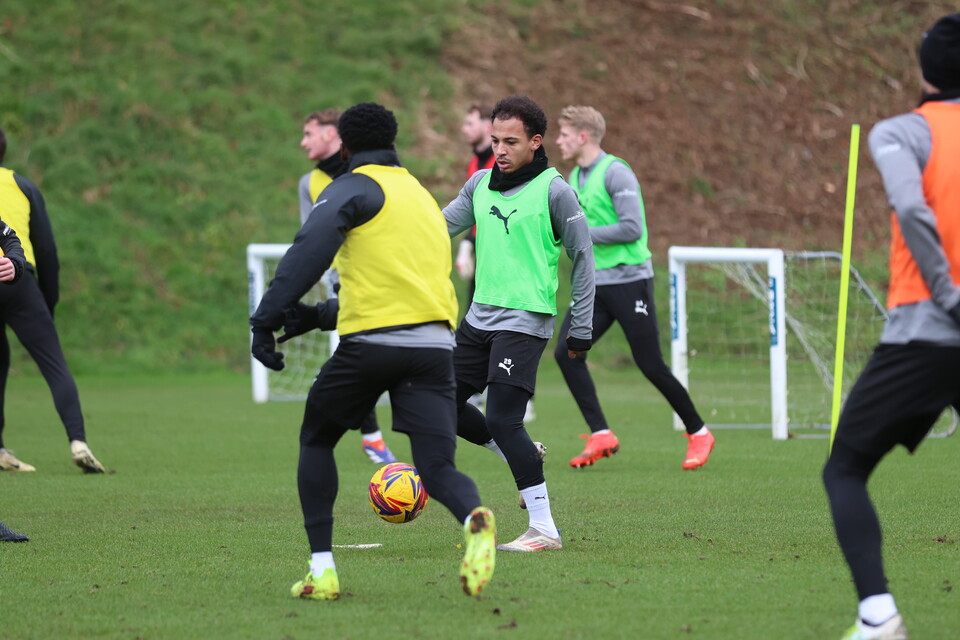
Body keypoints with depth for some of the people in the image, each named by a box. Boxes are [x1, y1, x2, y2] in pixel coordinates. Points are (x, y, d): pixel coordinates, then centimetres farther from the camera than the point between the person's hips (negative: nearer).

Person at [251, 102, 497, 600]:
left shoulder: (356, 187, 3)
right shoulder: (422, 196, 27)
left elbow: (309, 252, -14)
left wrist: (266, 319, -19)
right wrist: (322, 315, 37)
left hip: (372, 342, -5)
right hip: (435, 344, 5)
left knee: (316, 441, 19)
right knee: (438, 470, -2)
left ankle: (321, 568, 11)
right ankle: (475, 520, -38)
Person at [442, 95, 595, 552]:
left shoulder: (553, 191, -8)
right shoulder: (481, 183, 8)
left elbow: (582, 257, -4)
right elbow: (440, 228, 10)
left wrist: (581, 327, -6)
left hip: (525, 321, -7)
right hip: (479, 318, 7)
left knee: (501, 420, -15)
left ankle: (544, 529, -10)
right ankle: (524, 458, 29)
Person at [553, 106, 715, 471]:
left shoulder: (615, 173, -13)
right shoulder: (575, 177, 13)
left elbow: (633, 228, -20)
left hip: (628, 280, -8)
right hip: (594, 285, 8)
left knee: (651, 365, -5)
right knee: (566, 352, -8)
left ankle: (698, 434, 12)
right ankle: (600, 436, -4)